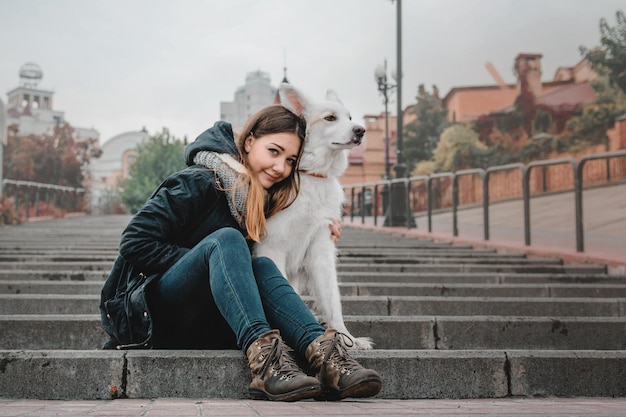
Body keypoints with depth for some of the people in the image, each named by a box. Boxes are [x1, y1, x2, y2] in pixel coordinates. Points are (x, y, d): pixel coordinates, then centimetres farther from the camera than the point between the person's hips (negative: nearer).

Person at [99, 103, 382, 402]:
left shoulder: (260, 201, 11)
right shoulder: (200, 181, -11)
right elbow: (136, 243, -16)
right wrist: (209, 260, -17)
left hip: (199, 328, 6)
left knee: (262, 266, -21)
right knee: (225, 239, -28)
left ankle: (322, 351, -44)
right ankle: (262, 355, -49)